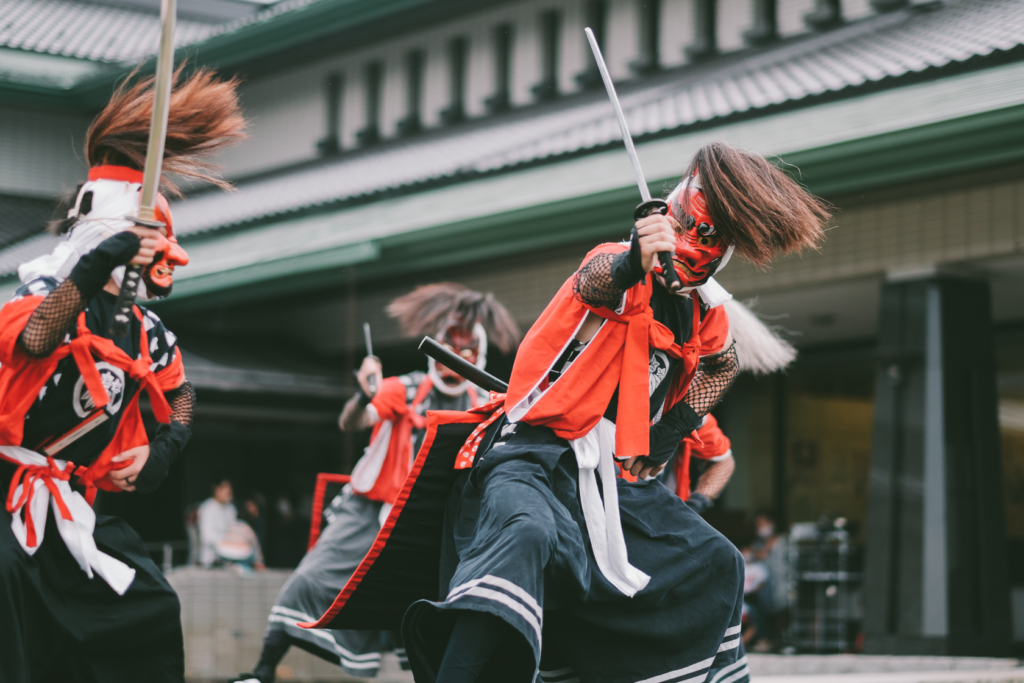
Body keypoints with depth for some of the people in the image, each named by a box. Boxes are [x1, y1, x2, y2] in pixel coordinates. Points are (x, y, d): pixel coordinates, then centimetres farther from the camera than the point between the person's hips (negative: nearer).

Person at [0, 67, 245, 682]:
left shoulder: (148, 334, 12)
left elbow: (181, 394, 30)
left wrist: (163, 449, 10)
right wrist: (94, 269, -43)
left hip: (77, 504, 6)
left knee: (152, 614, 3)